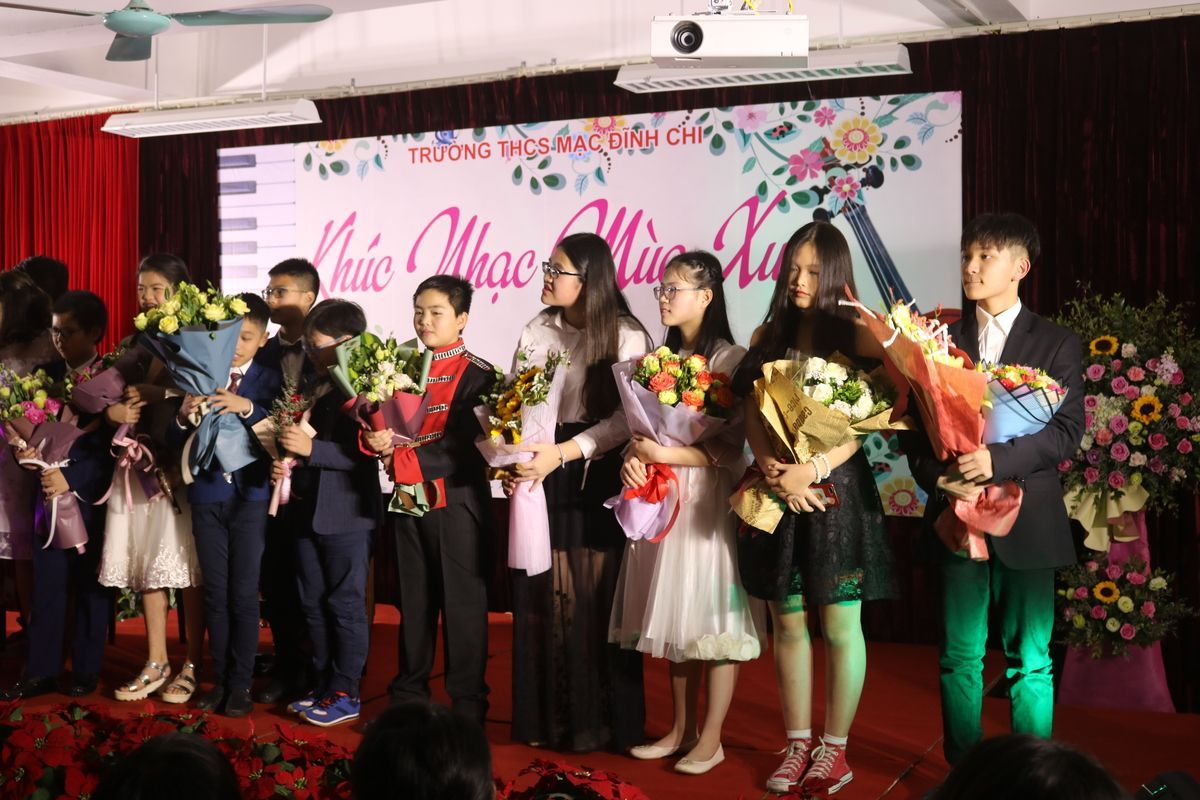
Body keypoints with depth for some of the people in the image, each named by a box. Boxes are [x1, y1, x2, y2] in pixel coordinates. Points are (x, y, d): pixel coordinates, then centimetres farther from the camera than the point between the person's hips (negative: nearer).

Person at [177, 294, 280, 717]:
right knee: (215, 593, 8)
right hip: (207, 496, 2)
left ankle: (240, 683, 9)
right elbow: (177, 440, 1)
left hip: (250, 495, -2)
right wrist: (184, 417, -20)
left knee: (244, 594, 0)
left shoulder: (269, 380, 0)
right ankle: (220, 679, 17)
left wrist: (247, 407, -28)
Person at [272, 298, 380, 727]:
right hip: (307, 510, 8)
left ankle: (345, 694, 9)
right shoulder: (311, 386, 10)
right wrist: (284, 465, 4)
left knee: (345, 606, 1)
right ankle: (324, 686, 24)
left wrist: (311, 449, -26)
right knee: (313, 604, 14)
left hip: (345, 514, -8)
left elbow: (364, 453, -22)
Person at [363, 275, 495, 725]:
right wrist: (376, 439, -14)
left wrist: (402, 460, -19)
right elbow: (382, 423, 9)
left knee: (462, 604, 2)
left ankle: (467, 704, 11)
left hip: (457, 502, -6)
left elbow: (462, 448, -16)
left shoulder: (477, 375, -8)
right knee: (414, 602, 15)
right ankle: (409, 696, 25)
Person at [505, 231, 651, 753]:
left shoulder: (625, 337, -6)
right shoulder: (536, 333, 10)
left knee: (594, 596, -1)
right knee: (542, 597, 6)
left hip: (595, 480, -4)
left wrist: (564, 452, -21)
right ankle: (545, 716, 17)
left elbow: (626, 417, -13)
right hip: (537, 478, 5)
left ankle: (599, 720, 10)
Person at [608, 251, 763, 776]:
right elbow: (641, 425, 14)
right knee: (674, 616, 10)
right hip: (660, 496, 6)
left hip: (709, 499, -6)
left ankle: (711, 739, 6)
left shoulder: (732, 360, -8)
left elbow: (730, 448, -13)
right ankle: (681, 729, 20)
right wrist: (633, 458, -7)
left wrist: (666, 455, -21)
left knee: (712, 618, -2)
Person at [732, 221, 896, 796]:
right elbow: (752, 416, 3)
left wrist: (811, 470, -22)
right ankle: (797, 745, 18)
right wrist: (775, 473, -13)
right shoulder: (768, 336, 10)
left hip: (835, 489, -4)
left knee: (839, 625, 1)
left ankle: (835, 748, 12)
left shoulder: (853, 335, -2)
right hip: (777, 491, 4)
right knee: (788, 622, 8)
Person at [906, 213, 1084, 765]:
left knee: (1030, 660, 4)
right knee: (960, 657, 7)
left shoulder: (1057, 345, 3)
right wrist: (937, 476, -14)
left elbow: (1067, 431, -7)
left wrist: (998, 460, -21)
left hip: (1027, 520, -2)